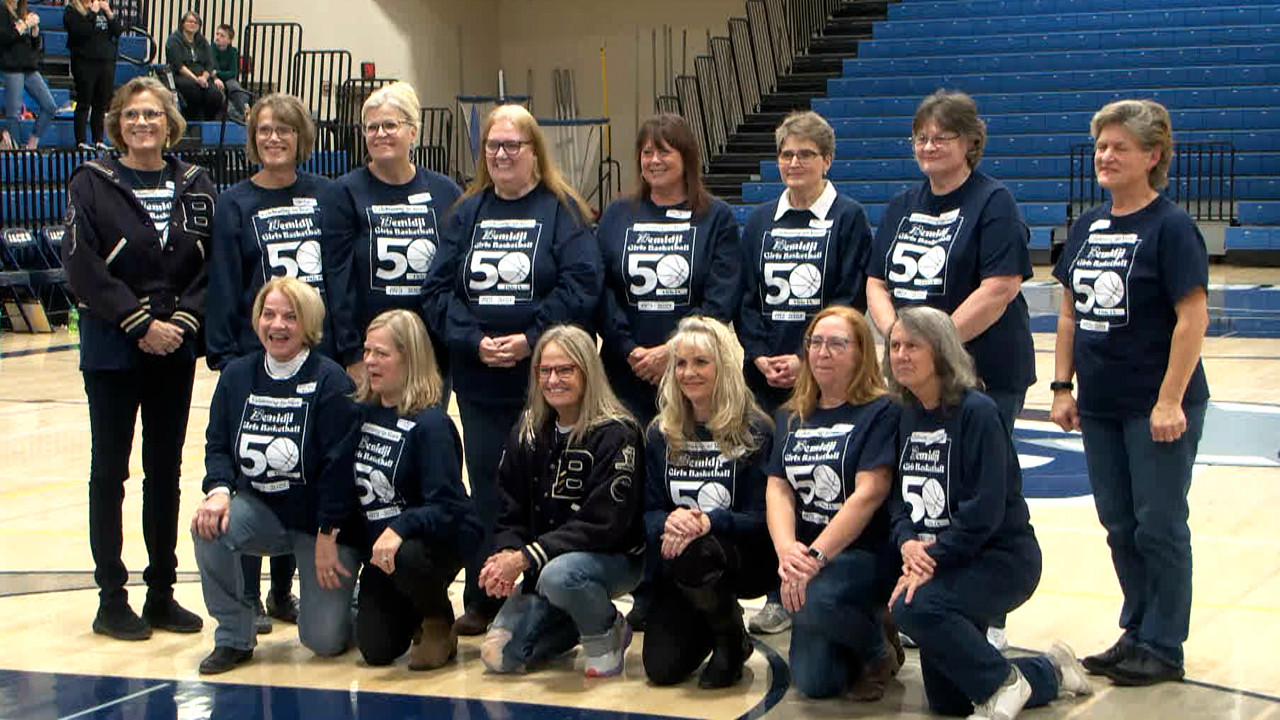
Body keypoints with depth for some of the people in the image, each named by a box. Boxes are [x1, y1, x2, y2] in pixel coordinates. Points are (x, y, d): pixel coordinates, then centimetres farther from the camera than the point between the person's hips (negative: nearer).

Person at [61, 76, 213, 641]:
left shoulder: (195, 186, 6)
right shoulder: (92, 184, -4)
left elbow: (213, 264, 3)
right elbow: (83, 266, -12)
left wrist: (183, 319, -11)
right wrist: (139, 322, -16)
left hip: (175, 348, 3)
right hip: (112, 348, -3)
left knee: (166, 470, 9)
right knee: (110, 470, 3)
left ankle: (162, 592, 18)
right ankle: (112, 599, 10)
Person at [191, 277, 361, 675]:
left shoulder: (330, 381, -15)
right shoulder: (236, 376, 0)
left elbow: (339, 465, -16)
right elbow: (217, 445, 3)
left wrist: (327, 538, -18)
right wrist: (219, 490, -18)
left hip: (324, 522, -4)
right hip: (262, 510, 4)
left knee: (325, 640, -9)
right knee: (209, 527, -29)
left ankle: (343, 594, 29)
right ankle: (233, 638, -9)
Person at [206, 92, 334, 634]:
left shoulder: (325, 196, 5)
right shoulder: (236, 204, 0)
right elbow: (223, 286, -2)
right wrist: (224, 355, -9)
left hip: (318, 357, 2)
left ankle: (284, 589, 20)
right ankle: (247, 596, 9)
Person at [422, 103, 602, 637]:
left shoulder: (562, 211, 0)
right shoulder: (468, 213, 12)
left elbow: (580, 287, -10)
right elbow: (438, 290, 5)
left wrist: (531, 339, -17)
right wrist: (473, 340, -10)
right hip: (479, 381, 4)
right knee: (487, 487, 8)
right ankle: (481, 603, 16)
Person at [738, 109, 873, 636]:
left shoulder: (848, 218, -2)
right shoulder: (761, 222, 12)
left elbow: (850, 302, -8)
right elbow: (748, 297, 10)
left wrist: (806, 359, -15)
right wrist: (760, 356, -5)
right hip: (767, 374, 4)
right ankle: (779, 596, 14)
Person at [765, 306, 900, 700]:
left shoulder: (882, 412, -8)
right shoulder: (791, 417, 12)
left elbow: (868, 494, -18)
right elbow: (778, 489, 2)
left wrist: (815, 557, -25)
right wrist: (787, 550, -18)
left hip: (868, 553, -5)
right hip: (808, 553, 5)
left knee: (816, 600, -36)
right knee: (814, 682, -7)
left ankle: (878, 649, -4)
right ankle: (862, 628, 26)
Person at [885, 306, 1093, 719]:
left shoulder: (976, 412, -18)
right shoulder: (905, 416, 4)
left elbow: (984, 510, -23)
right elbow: (898, 497, 5)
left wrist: (932, 559, -26)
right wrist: (907, 541, -15)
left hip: (1001, 556, -8)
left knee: (914, 607, -35)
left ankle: (1002, 683, -12)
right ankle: (1049, 673, 34)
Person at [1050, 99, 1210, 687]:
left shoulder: (1170, 227, -11)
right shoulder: (1087, 227, 9)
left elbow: (1192, 318, -15)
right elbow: (1070, 313, 14)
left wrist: (1170, 401, -19)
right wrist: (1062, 386, 9)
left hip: (1158, 408, -7)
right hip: (1101, 407, 7)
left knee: (1159, 527, 1)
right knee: (1120, 527, 14)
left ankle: (1162, 647, 11)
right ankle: (1136, 633, 26)